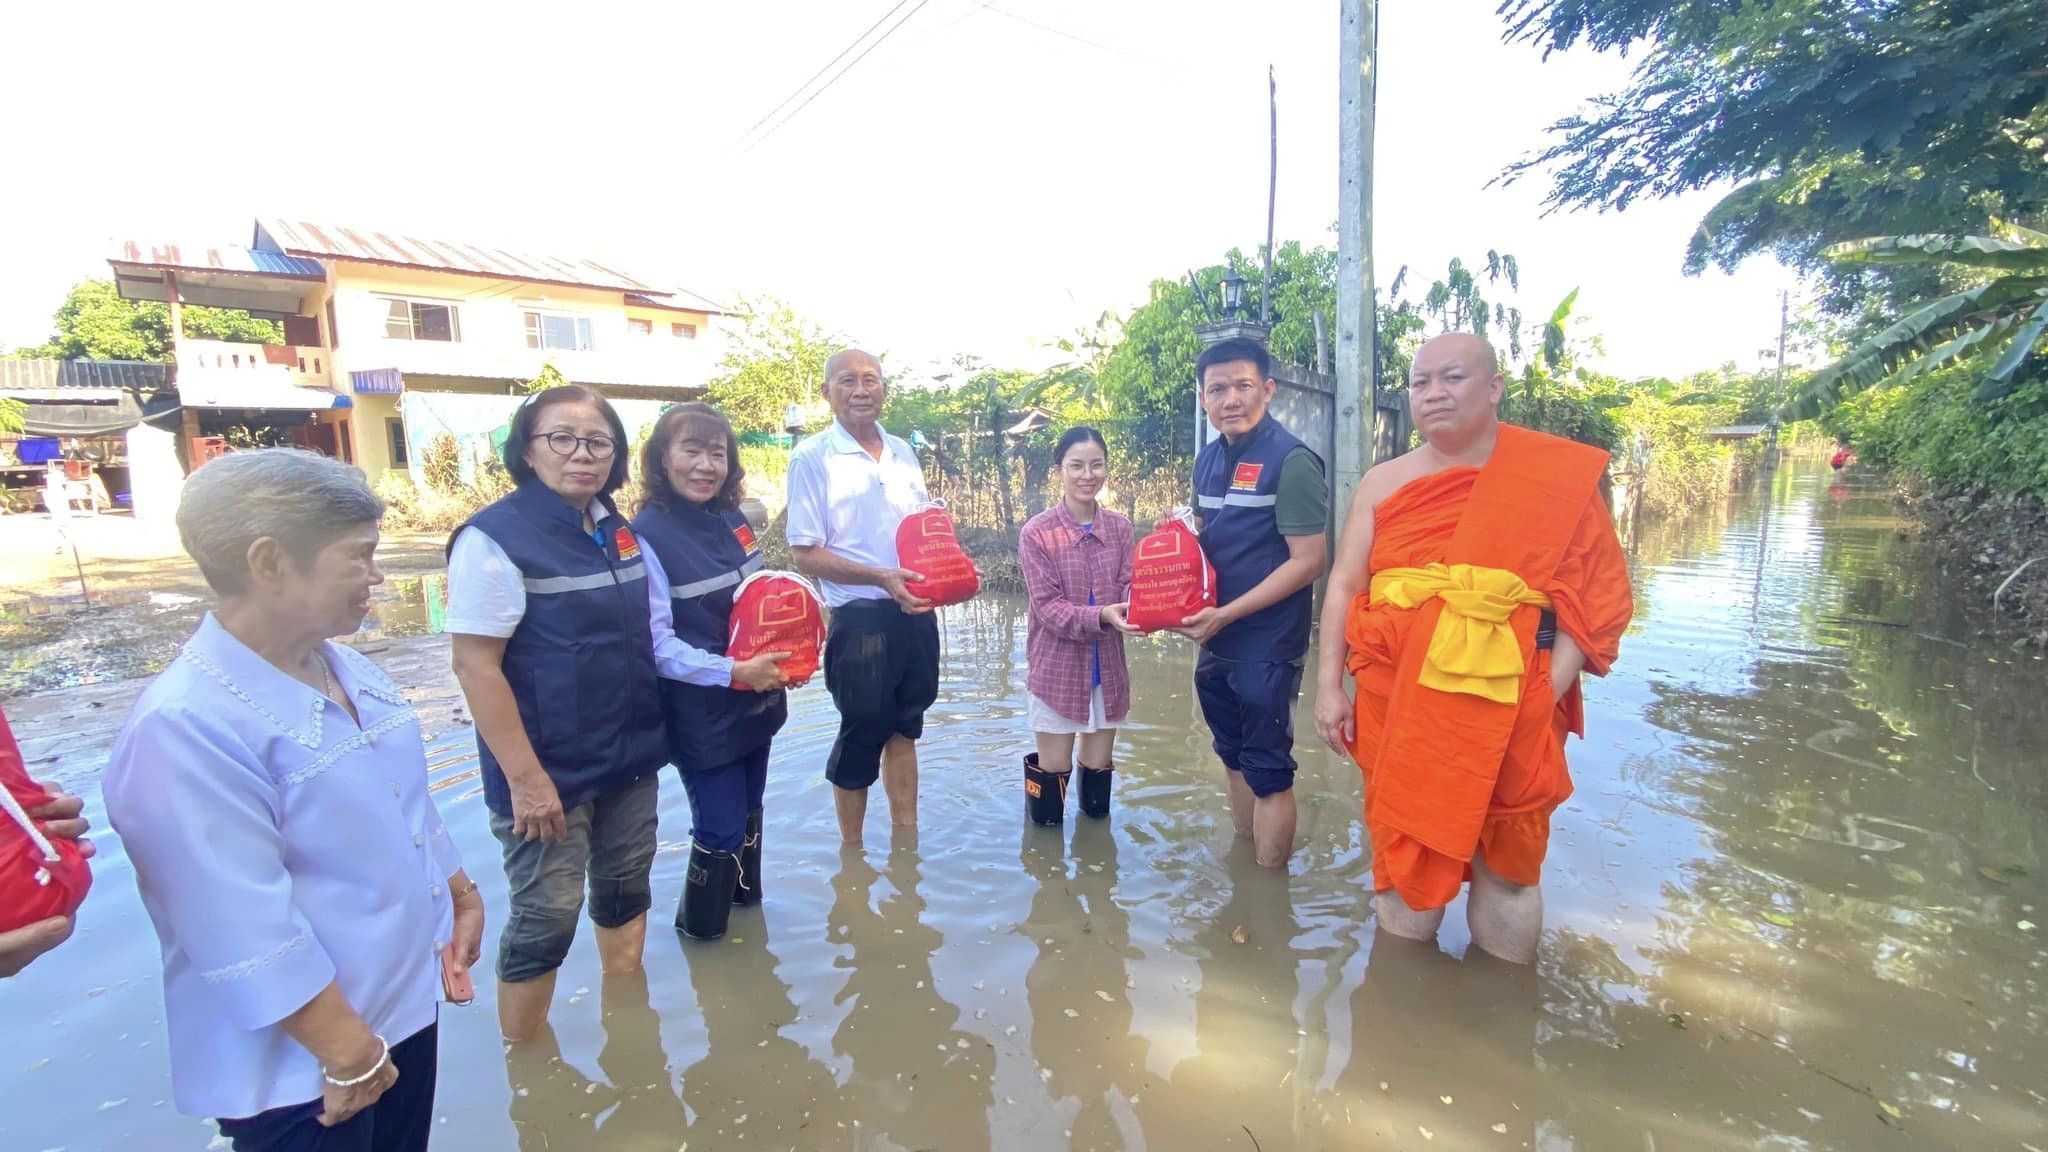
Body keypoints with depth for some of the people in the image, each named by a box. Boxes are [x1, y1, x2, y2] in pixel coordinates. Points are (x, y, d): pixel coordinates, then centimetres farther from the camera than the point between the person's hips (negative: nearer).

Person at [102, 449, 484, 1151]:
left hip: (408, 999, 8)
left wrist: (459, 893, 14)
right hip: (301, 1063, -7)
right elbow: (247, 935, -26)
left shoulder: (345, 666, 0)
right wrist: (349, 1052, -20)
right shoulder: (185, 727, -26)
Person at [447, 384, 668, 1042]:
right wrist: (525, 776, -19)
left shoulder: (618, 530, 5)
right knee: (546, 916, 5)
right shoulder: (496, 537, -15)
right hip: (550, 772, -7)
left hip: (630, 758, 7)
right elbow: (475, 666, -18)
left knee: (625, 887, 20)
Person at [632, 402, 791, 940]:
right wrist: (733, 671, -25)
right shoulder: (648, 536, -16)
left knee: (748, 814, 21)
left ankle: (745, 899, 43)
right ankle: (699, 927, 31)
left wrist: (785, 652, -3)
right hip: (702, 714, -6)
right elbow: (655, 643, -18)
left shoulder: (731, 521, 3)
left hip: (756, 703, 6)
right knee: (720, 829, 5)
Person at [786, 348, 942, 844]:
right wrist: (880, 577, -23)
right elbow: (806, 555, -11)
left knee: (905, 727, 17)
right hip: (859, 618, -5)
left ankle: (907, 836, 33)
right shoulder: (812, 457, -8)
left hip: (917, 613, 6)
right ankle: (852, 852, 27)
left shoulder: (903, 453, 9)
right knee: (862, 734, 7)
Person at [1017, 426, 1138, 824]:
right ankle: (1039, 771, 38)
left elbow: (1129, 588, -5)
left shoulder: (1120, 528, 2)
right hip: (1058, 669, -3)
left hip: (1107, 668, 3)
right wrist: (1100, 616, -30)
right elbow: (1047, 606, -14)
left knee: (1098, 805, 14)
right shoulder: (1037, 532, -10)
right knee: (1048, 813, 9)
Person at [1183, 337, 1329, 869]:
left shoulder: (1291, 461, -14)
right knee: (1235, 758, 20)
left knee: (1268, 770, 5)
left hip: (1266, 648, -7)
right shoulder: (1208, 459, 7)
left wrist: (1226, 614, -18)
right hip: (1216, 644, 7)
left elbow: (1308, 560, -17)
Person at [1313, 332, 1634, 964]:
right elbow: (1344, 586, 6)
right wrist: (1329, 687, 1)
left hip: (1509, 711, -1)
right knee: (1404, 857, 11)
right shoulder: (1384, 482, 7)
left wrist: (1548, 692, -13)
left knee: (1507, 864, 12)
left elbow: (1593, 594, -2)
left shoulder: (1559, 477, 0)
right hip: (1396, 707, 2)